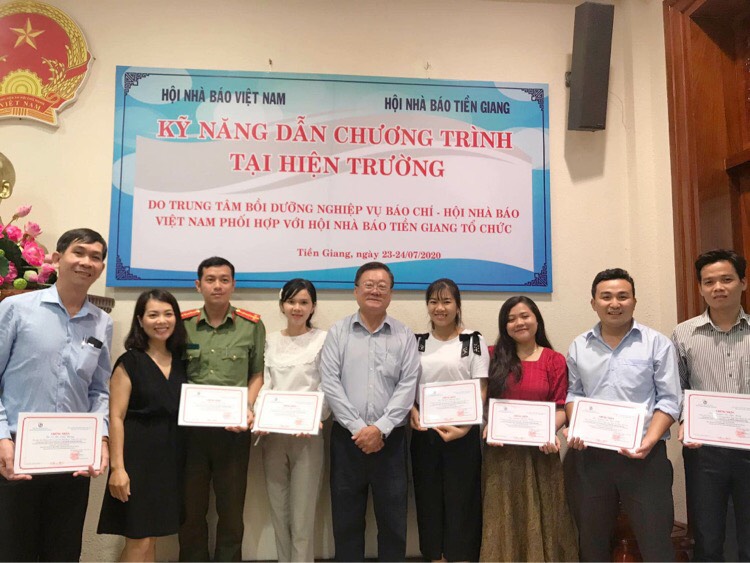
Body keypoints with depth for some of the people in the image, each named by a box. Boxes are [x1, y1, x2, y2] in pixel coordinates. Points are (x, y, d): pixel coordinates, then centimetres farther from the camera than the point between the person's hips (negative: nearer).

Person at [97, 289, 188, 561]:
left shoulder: (181, 361, 9)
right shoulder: (129, 362, -6)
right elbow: (116, 418, -9)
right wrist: (117, 466, -16)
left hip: (171, 455, 5)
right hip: (138, 454, -5)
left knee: (150, 539, 13)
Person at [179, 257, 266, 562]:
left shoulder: (252, 325, -1)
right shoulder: (182, 324, 2)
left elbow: (257, 374, 6)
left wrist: (247, 409, -8)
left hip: (234, 430, -1)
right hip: (189, 426, 1)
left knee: (231, 509, 10)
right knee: (191, 508, 13)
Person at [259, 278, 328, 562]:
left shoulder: (323, 340, -2)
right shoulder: (271, 341, 10)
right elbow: (264, 385, 6)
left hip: (307, 435, -4)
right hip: (273, 434, 4)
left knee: (302, 517, -1)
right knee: (278, 512, 13)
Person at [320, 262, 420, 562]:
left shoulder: (404, 336, 2)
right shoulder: (337, 332, 1)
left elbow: (407, 387, -4)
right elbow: (330, 383, -6)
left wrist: (380, 428, -14)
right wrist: (358, 427, -13)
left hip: (390, 437, 0)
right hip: (347, 436, 0)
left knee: (392, 517, 10)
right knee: (346, 515, 11)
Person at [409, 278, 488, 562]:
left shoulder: (474, 341, -1)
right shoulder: (417, 342, 9)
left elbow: (480, 392, -6)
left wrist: (464, 428, -18)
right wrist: (413, 412, -9)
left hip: (462, 433, -3)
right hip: (424, 433, 4)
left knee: (461, 501, 2)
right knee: (429, 501, 10)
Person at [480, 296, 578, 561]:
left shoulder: (555, 360, 2)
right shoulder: (494, 357, 5)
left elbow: (561, 407, 0)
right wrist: (487, 428, -12)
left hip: (540, 451, -1)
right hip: (501, 451, 1)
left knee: (540, 518, 10)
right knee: (502, 519, 10)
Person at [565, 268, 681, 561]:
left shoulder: (657, 343, -1)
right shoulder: (578, 347, 8)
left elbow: (669, 400, -3)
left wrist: (648, 441, -15)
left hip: (644, 456, -2)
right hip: (590, 455, 3)